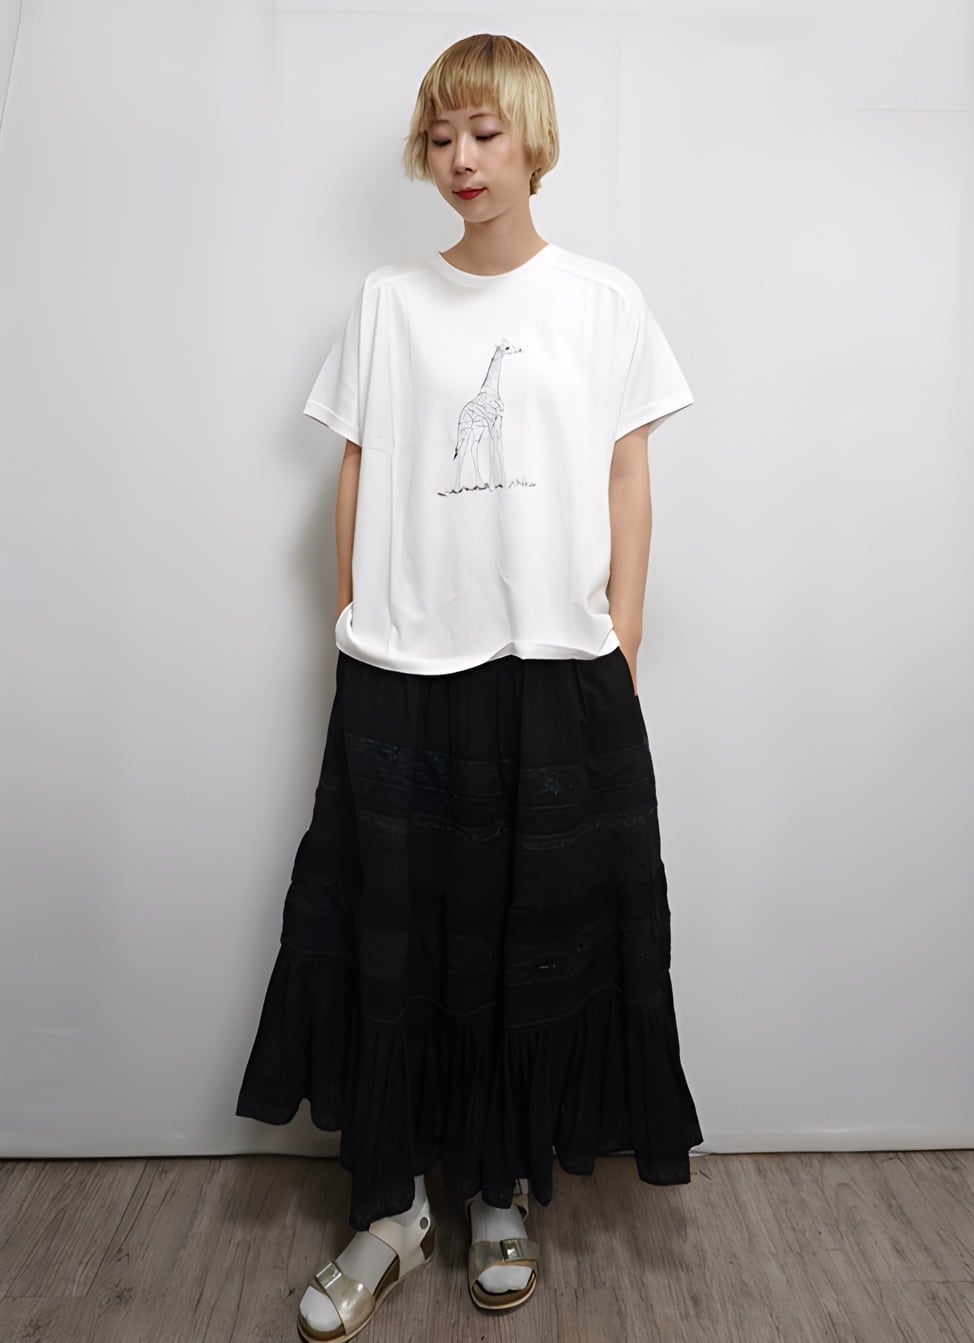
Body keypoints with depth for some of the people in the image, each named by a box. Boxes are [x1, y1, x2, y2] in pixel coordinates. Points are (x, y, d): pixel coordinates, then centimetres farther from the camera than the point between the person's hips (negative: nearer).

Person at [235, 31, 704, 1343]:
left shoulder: (604, 298, 7)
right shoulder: (388, 299, 10)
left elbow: (628, 483, 5)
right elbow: (360, 476, 9)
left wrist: (620, 656, -1)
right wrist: (350, 636, 3)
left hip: (558, 672, 0)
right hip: (403, 675, 1)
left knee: (540, 942, 8)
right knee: (389, 942, 6)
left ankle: (502, 1196, 31)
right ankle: (390, 1211, 26)